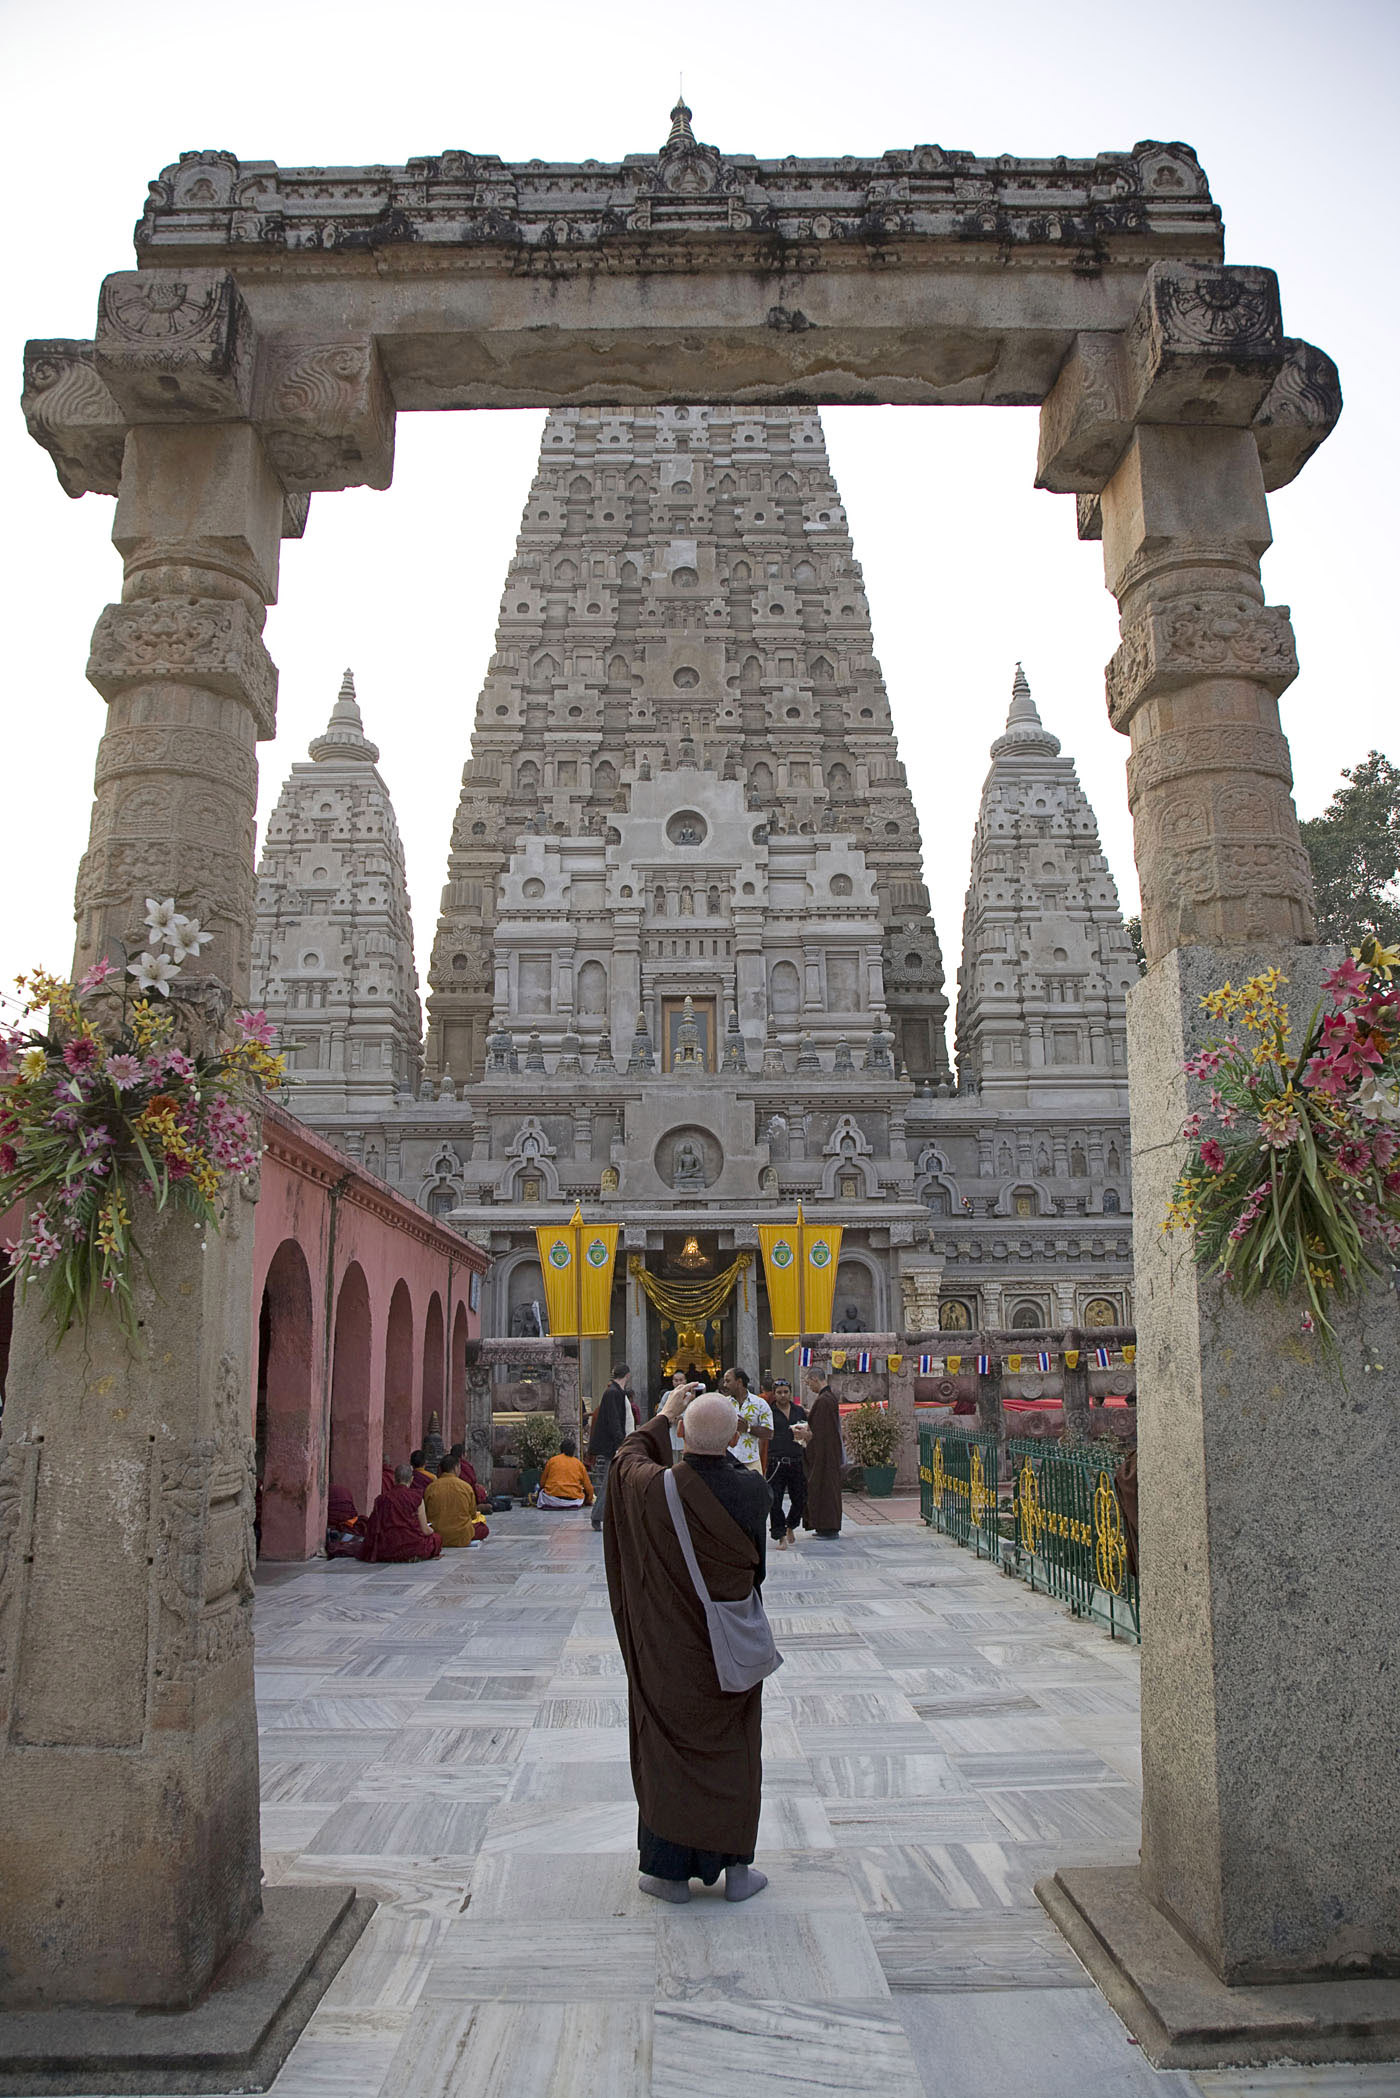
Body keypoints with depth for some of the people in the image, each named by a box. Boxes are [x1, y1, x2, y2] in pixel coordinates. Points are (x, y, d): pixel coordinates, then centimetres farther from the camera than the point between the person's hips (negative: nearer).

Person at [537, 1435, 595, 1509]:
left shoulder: (552, 1460, 8)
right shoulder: (579, 1464, 9)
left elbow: (542, 1483, 13)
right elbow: (588, 1488, 13)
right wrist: (588, 1501, 31)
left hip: (552, 1500, 0)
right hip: (574, 1501, 0)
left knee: (541, 1491, 28)